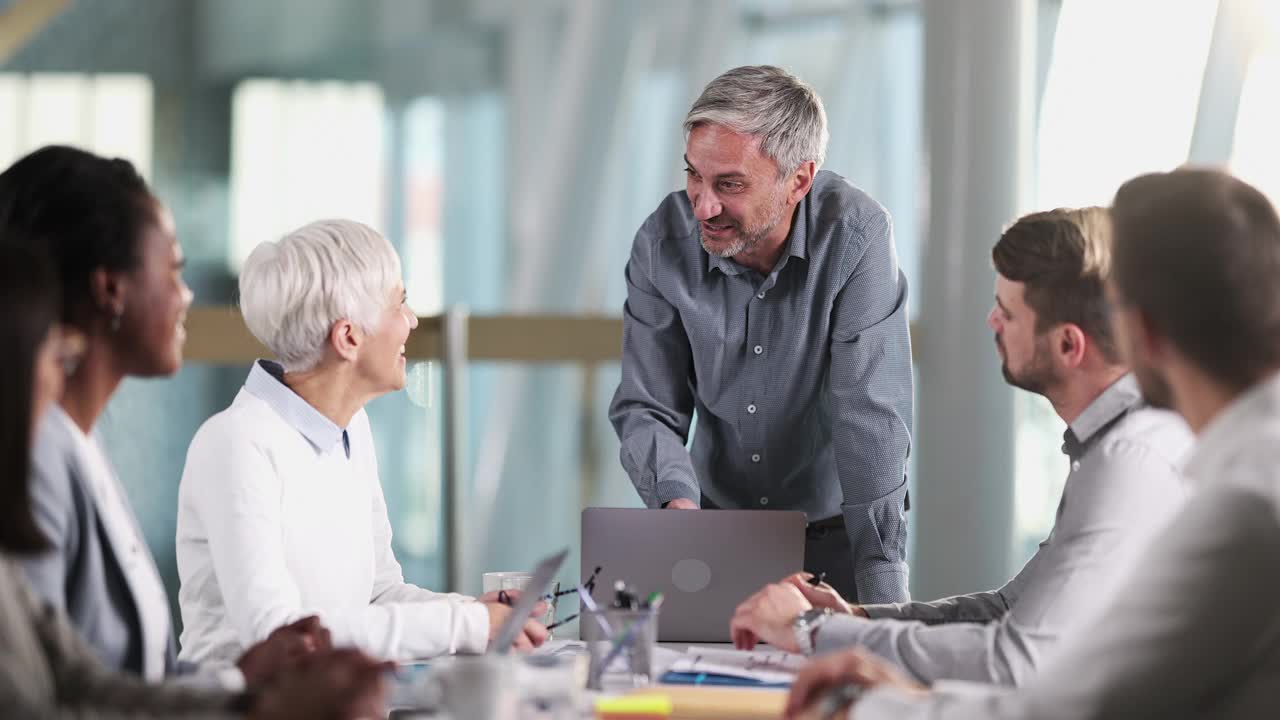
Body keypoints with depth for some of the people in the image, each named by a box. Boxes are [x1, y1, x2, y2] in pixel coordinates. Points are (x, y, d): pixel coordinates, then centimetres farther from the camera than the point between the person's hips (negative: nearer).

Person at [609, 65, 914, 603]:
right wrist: (679, 501, -21)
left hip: (837, 536, -3)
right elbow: (646, 408, 0)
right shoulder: (663, 243, -8)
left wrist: (884, 602, -27)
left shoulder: (855, 236, -18)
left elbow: (871, 418, -21)